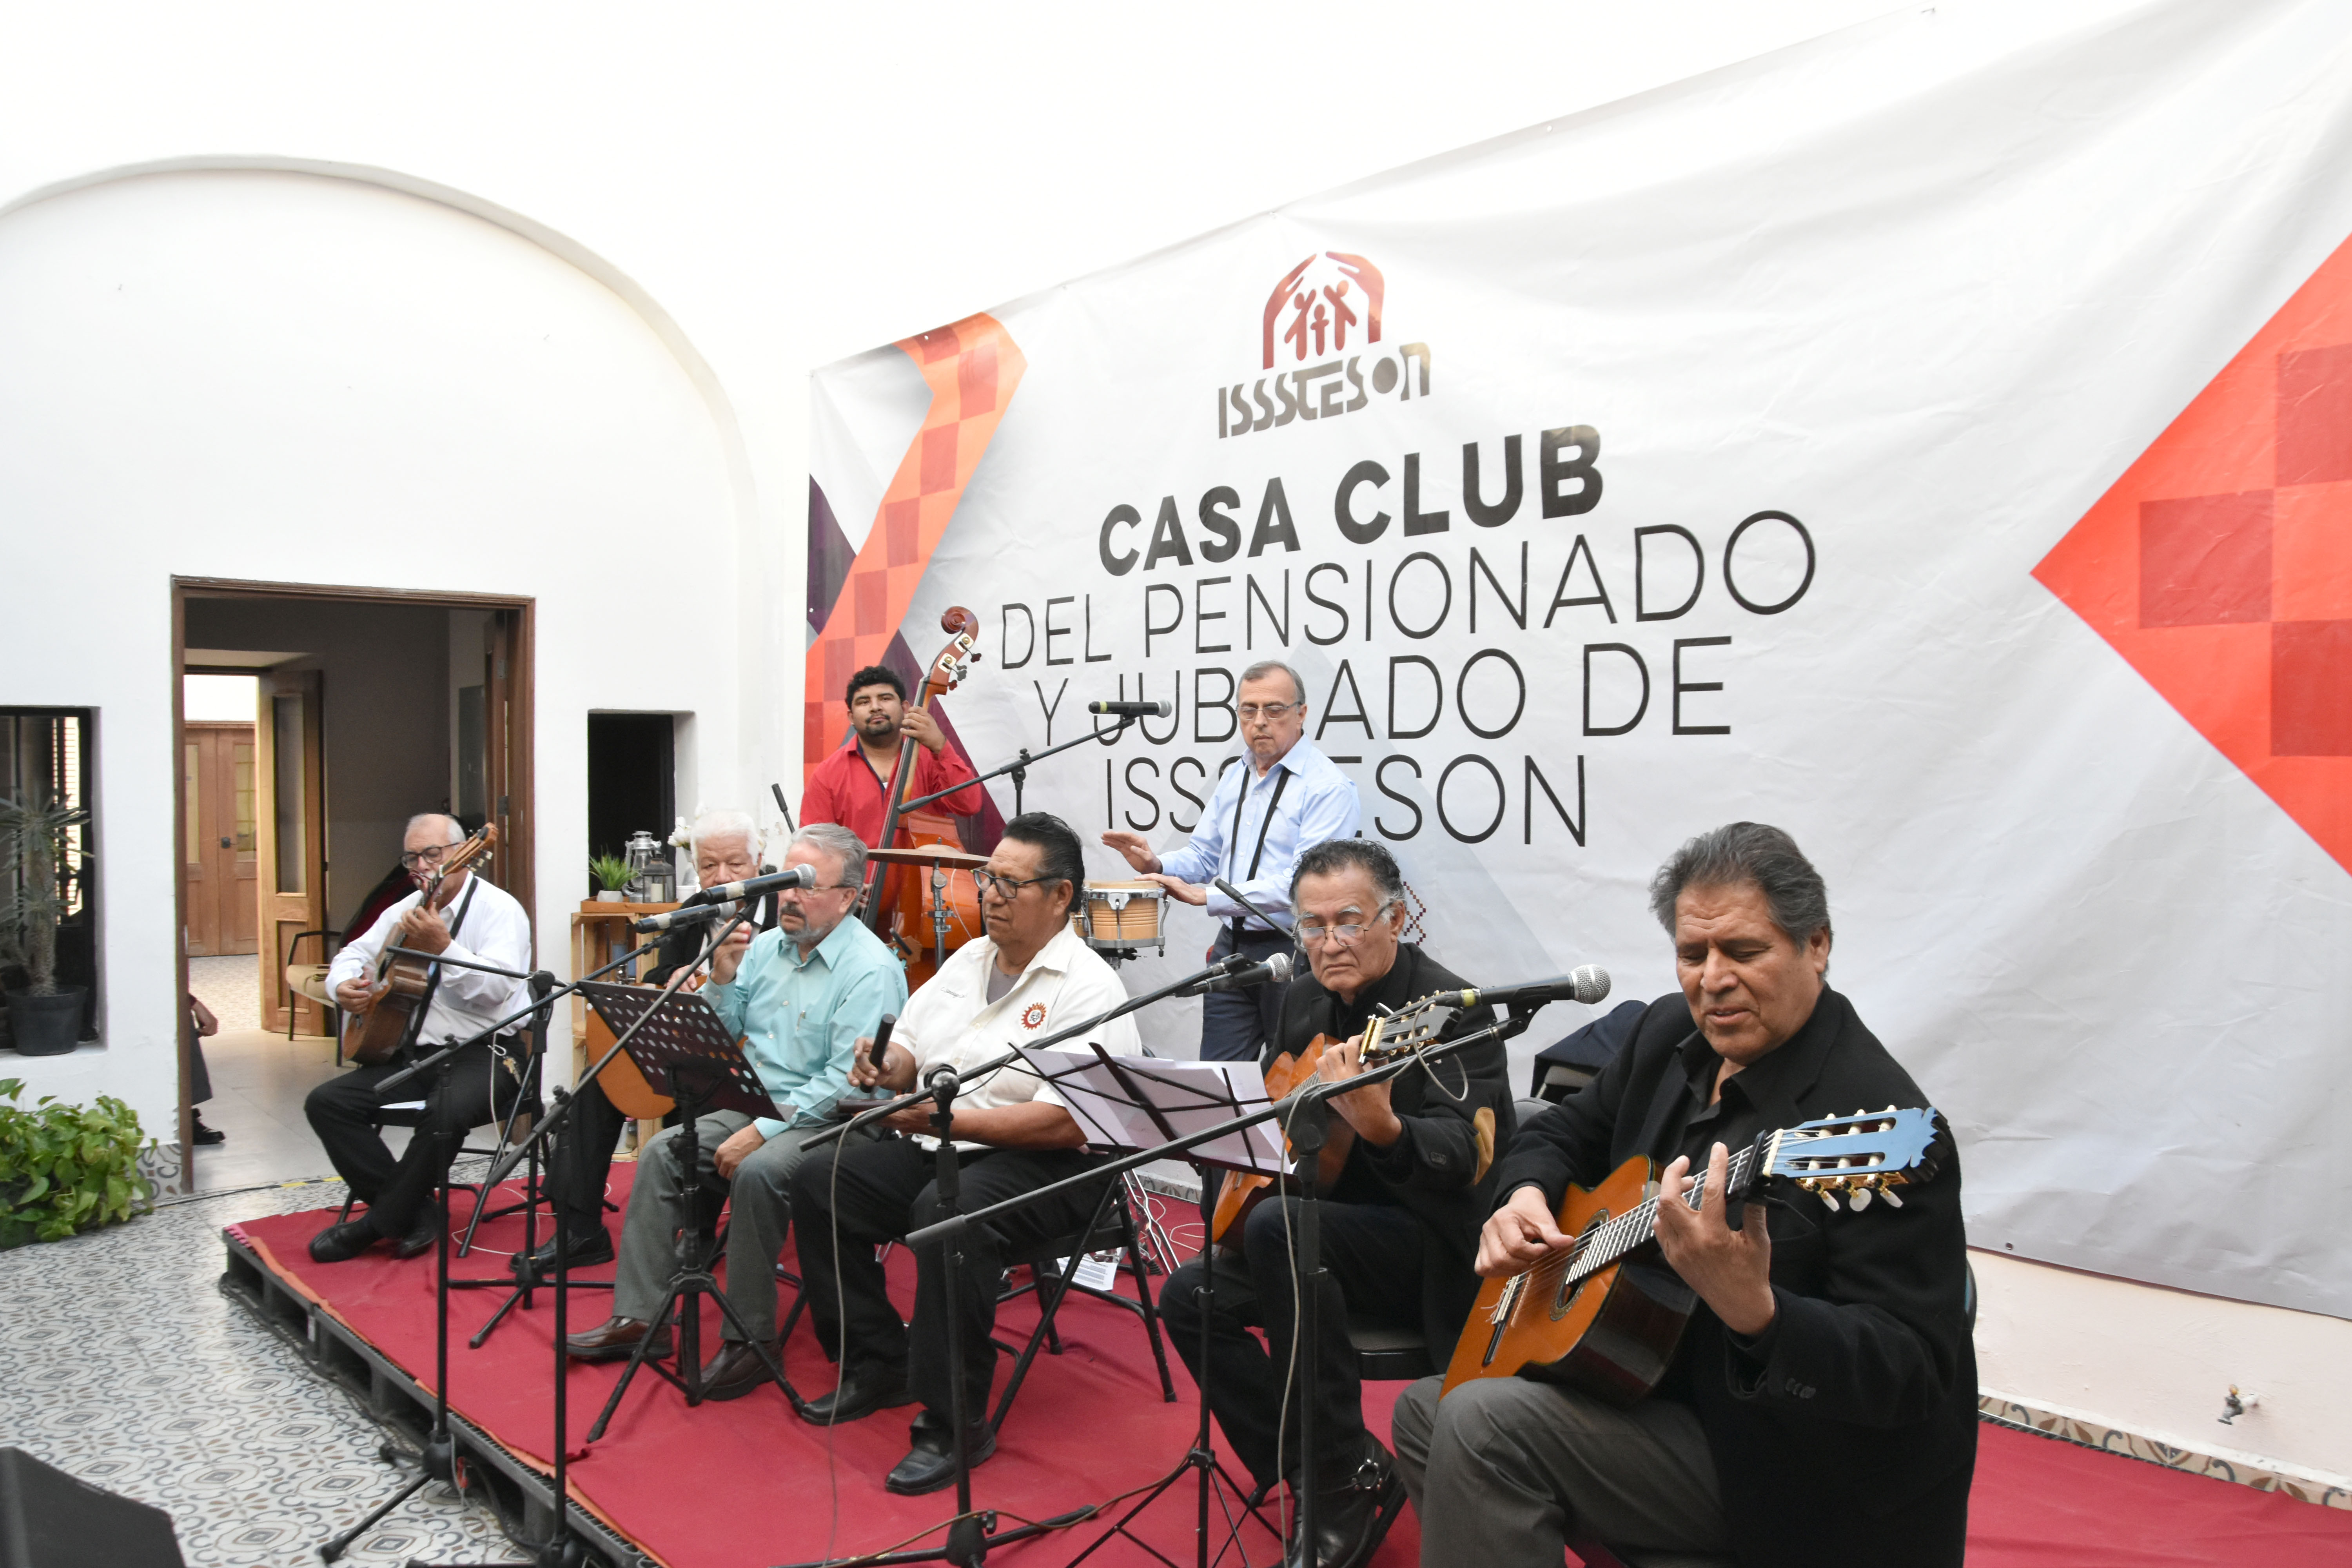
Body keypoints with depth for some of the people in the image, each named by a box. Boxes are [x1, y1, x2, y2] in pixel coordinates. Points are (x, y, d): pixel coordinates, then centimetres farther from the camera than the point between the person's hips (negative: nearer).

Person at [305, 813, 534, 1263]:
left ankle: (381, 1224, -12)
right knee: (326, 1102, -9)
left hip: (485, 1053, -7)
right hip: (416, 1053, 8)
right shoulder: (407, 911, 16)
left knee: (443, 1113, -35)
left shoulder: (498, 909, -7)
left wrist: (443, 947, -31)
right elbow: (354, 954, 23)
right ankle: (414, 1212, -9)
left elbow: (498, 987, -21)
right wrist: (344, 986, 1)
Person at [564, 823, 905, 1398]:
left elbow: (846, 1082, -21)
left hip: (828, 1119, -8)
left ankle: (752, 1340, -16)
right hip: (753, 1104, 8)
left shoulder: (871, 970, -15)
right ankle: (639, 1318, -2)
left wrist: (764, 1132, -23)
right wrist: (722, 979, -4)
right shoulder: (765, 946, 10)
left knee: (757, 1172, -31)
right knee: (663, 1152, -8)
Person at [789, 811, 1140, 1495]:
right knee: (819, 1178, -7)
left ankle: (955, 1422, -20)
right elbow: (910, 1054, 18)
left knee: (947, 1210, -35)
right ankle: (878, 1365, 6)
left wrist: (948, 1119, -27)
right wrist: (888, 1067, -7)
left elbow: (1066, 1124, -23)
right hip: (938, 1150, 8)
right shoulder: (967, 960, 14)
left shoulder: (1089, 989, -12)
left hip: (1047, 1167, -8)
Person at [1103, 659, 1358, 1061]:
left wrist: (1208, 897, -24)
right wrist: (1157, 866, -4)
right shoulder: (1233, 778, 13)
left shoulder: (1329, 787, -13)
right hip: (1232, 946, 7)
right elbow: (1203, 854, 19)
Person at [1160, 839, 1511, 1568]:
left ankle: (1352, 1473, -17)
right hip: (1326, 1221, 8)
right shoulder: (1304, 1002, 8)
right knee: (1188, 1296, -7)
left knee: (1276, 1225, -31)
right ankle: (1308, 1479, 3)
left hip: (1434, 1250, -8)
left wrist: (1381, 1126, -48)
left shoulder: (1452, 1010, -16)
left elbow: (1469, 1158, -28)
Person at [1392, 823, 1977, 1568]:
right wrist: (1526, 1194, -6)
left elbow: (1911, 1373, -27)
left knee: (1485, 1424, -24)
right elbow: (1569, 1128, 17)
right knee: (1425, 1411, 13)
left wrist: (1753, 1310, -45)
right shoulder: (1671, 1032, 1)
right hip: (1637, 1365, 9)